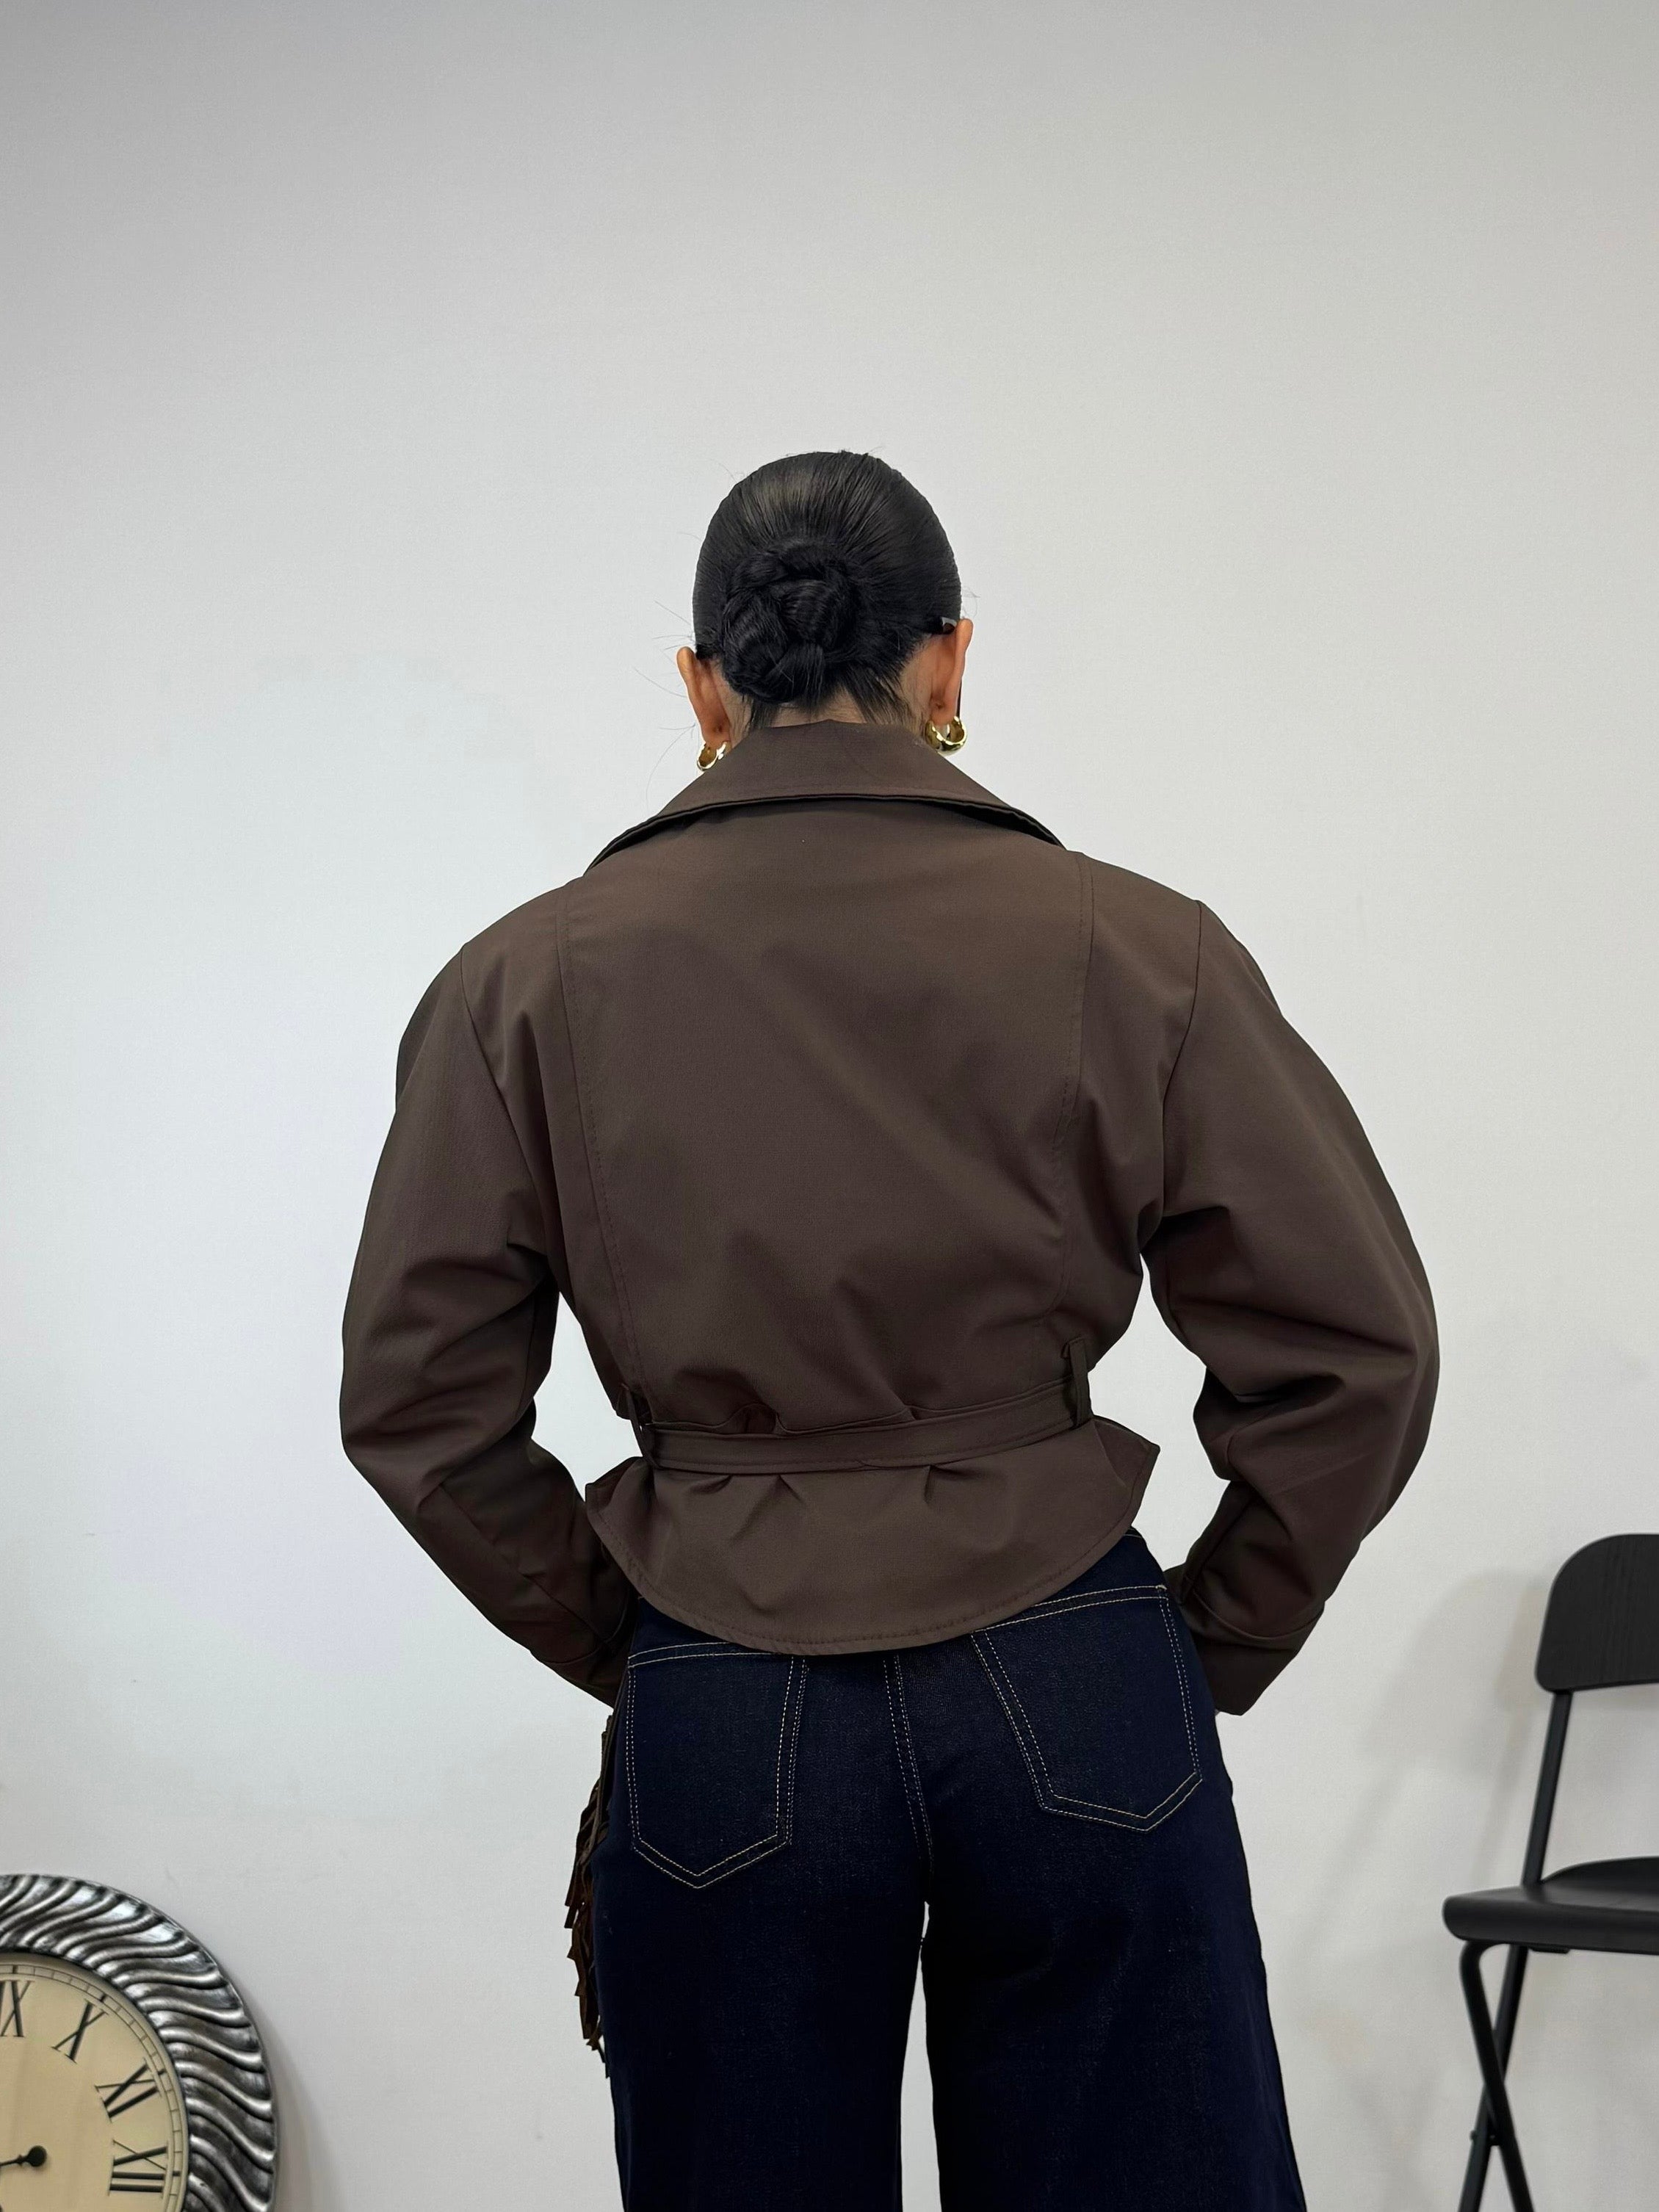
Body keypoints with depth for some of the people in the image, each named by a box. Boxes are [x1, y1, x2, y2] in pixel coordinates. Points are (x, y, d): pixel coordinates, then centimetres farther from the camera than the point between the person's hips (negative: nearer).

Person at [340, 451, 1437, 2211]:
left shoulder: (528, 982, -1)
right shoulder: (1135, 950, -4)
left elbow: (418, 1401, 2)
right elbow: (1351, 1350, -3)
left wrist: (622, 1649, 11)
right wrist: (1209, 1652, 9)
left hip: (722, 1718, 1)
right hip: (1074, 1698, 0)